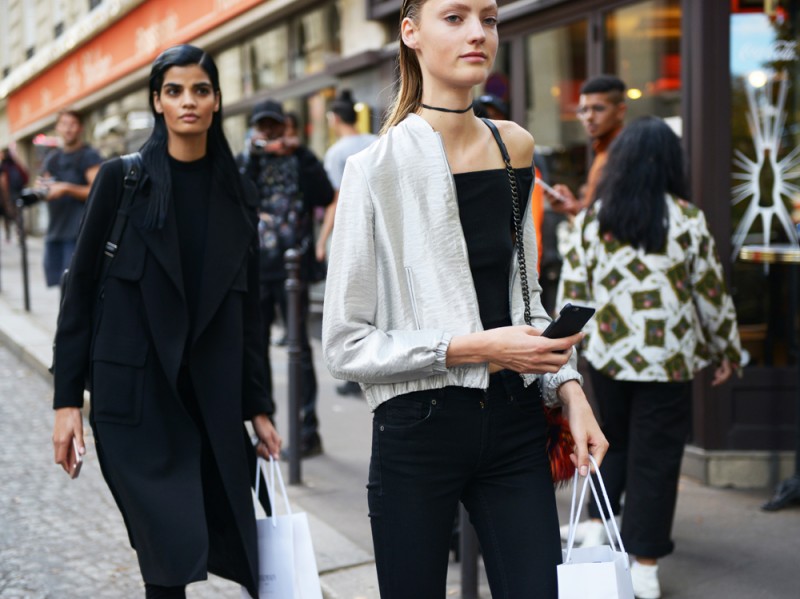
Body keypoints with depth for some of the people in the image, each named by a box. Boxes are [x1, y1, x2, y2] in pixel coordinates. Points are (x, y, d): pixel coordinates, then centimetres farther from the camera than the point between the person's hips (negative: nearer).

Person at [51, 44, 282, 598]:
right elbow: (80, 291, -1)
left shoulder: (238, 194, 8)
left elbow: (248, 310, 11)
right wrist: (67, 398, -5)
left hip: (214, 397, 3)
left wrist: (257, 406, 9)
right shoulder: (123, 178, -2)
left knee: (244, 548, 3)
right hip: (135, 393, -3)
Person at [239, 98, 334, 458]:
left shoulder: (299, 161, 8)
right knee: (255, 348, 7)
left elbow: (325, 196, -10)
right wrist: (252, 156, -13)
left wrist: (300, 153, -13)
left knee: (299, 347, -5)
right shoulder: (247, 161, 13)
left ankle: (308, 430, -2)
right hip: (254, 268, 3)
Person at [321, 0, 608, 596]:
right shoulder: (378, 169, -10)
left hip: (515, 425, 4)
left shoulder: (514, 148, 6)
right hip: (418, 430, -4)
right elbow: (345, 344, -10)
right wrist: (474, 347, -18)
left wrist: (570, 388, 3)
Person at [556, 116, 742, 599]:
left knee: (612, 441, 23)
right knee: (655, 457, 5)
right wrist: (727, 351, 11)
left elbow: (573, 290, 3)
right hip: (668, 359, -2)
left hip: (606, 354, 3)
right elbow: (711, 292, -1)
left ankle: (596, 526, 16)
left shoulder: (592, 218, 0)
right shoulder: (687, 219, -6)